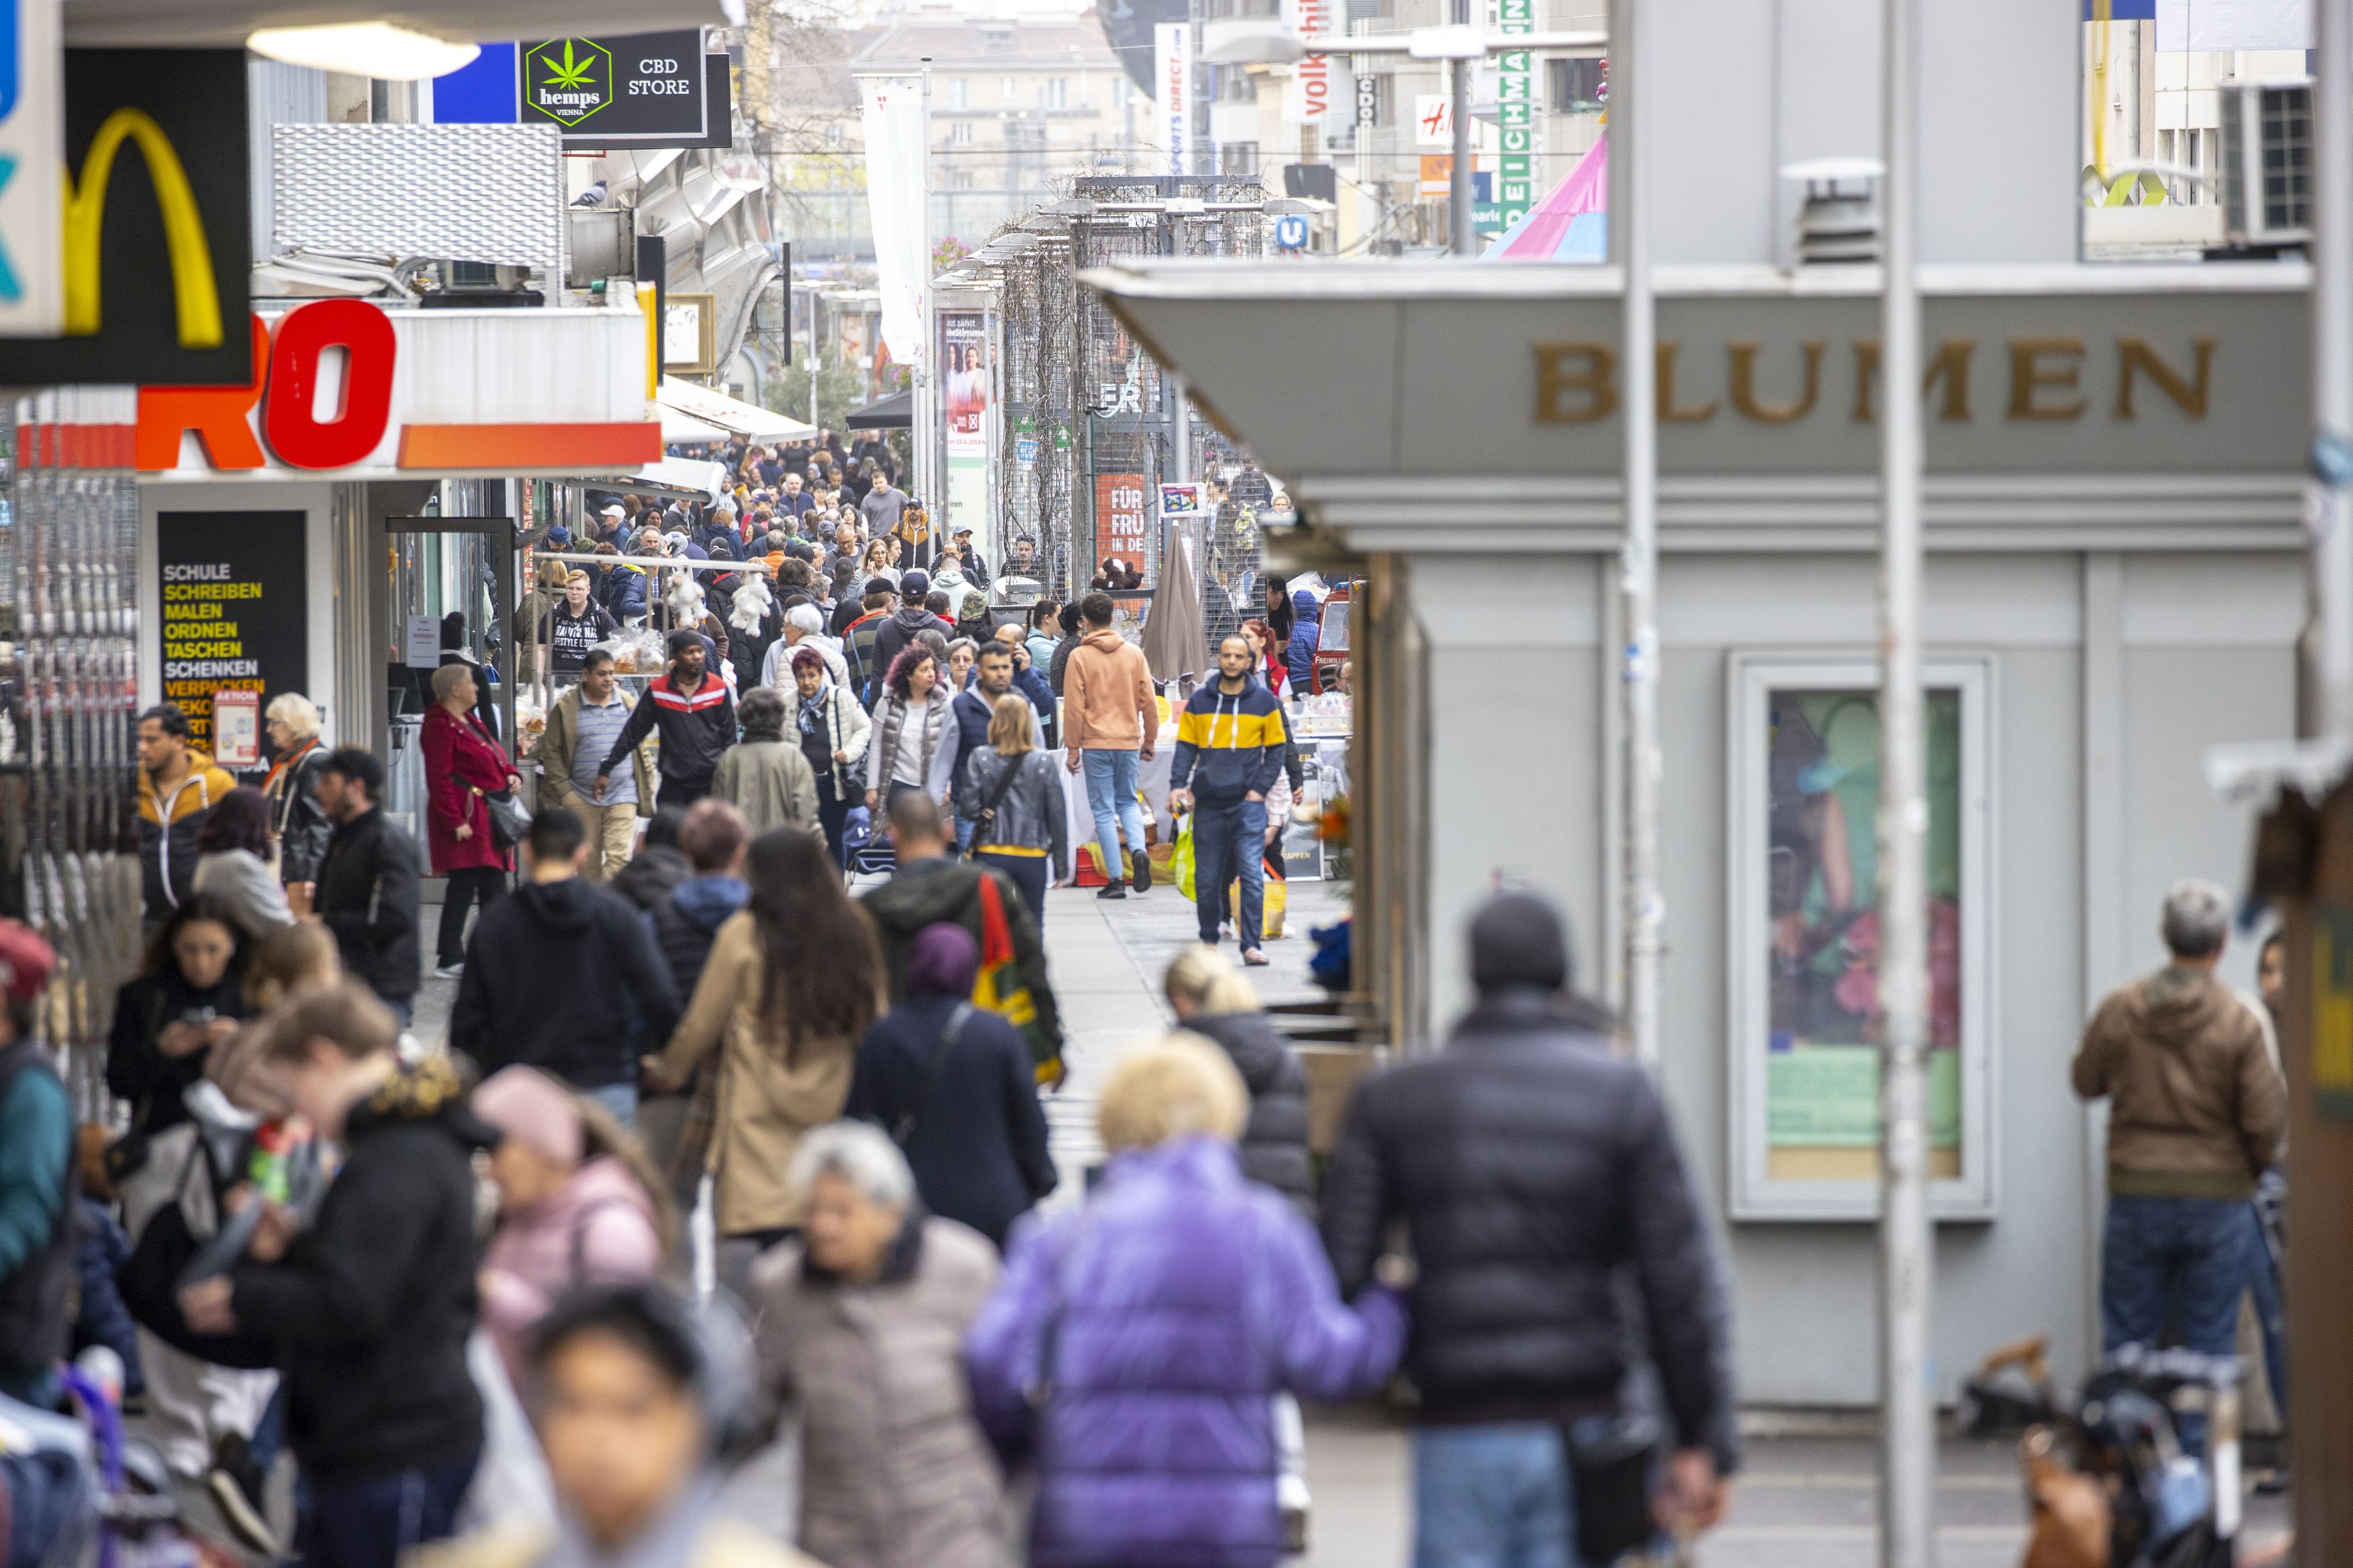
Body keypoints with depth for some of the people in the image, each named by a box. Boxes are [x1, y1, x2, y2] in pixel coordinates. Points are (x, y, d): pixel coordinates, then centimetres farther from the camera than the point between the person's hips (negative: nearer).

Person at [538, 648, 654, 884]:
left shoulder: (628, 703, 8)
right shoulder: (566, 707, -1)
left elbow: (640, 747, 18)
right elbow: (551, 751, -1)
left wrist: (646, 783, 12)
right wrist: (564, 790, -6)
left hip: (622, 796, 1)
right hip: (582, 799, -1)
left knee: (620, 858, -12)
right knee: (589, 861, 8)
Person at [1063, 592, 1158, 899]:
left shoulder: (1080, 657, -6)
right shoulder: (1134, 654, 3)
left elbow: (1074, 707, -6)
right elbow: (1149, 701, 5)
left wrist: (1072, 748, 0)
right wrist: (1149, 741, 15)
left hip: (1096, 743, -3)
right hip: (1129, 741, 3)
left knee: (1103, 810, 3)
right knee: (1128, 802, 18)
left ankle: (1115, 879, 1)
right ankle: (1138, 850, -9)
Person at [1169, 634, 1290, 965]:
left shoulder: (1264, 702, 5)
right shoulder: (1199, 701, 7)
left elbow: (1275, 750, 8)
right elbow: (1185, 748, 7)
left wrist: (1260, 788, -4)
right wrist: (1178, 785, -8)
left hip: (1248, 803, -2)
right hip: (1208, 804, 2)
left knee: (1252, 875, -12)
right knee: (1207, 879, 6)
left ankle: (1251, 944, -12)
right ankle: (1209, 938, 24)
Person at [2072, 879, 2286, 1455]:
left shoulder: (2119, 1008, -5)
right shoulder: (2238, 1021, -12)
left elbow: (2086, 1081, 9)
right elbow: (2266, 1118, -10)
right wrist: (2259, 1164, 10)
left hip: (2137, 1193, 2)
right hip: (2218, 1194, -2)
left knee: (2128, 1341, 9)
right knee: (2209, 1344, 6)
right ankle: (2197, 1456, 6)